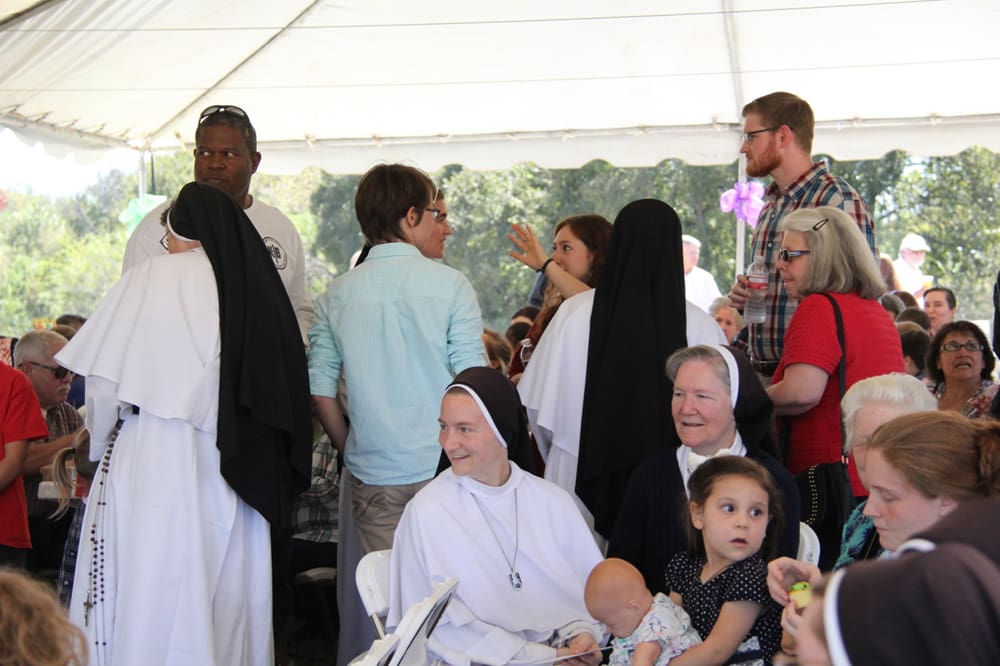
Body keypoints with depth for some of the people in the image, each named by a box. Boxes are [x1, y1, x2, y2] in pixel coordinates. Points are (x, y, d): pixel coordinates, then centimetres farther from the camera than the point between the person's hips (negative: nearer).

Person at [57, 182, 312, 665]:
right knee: (225, 603, 10)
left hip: (152, 466, -4)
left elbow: (106, 384, -4)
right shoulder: (258, 285, 6)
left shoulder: (151, 278, -4)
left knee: (149, 607, 2)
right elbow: (290, 394, 5)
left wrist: (101, 445, 13)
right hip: (233, 477, 4)